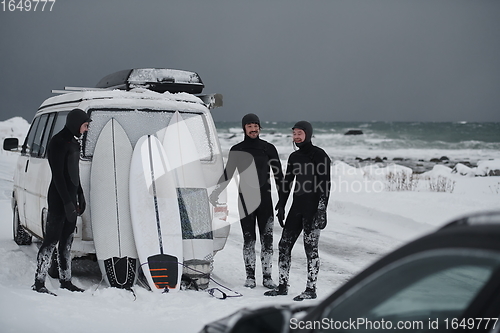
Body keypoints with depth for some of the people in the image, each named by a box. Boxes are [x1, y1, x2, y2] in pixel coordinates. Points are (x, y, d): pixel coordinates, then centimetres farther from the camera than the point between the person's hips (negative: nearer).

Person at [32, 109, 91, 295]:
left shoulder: (73, 142, 14)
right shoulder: (58, 143, -15)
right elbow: (58, 175, -19)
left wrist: (80, 196, 22)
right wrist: (67, 202, -22)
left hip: (70, 197, 9)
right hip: (59, 198, -9)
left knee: (67, 241, 13)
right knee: (52, 239, -7)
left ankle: (65, 281, 20)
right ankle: (39, 283, -3)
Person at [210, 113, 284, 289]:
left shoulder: (268, 148, 5)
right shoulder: (236, 150, 6)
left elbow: (278, 174, 9)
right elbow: (227, 174, 10)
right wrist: (216, 192, 0)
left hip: (265, 198, 0)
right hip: (245, 199, 0)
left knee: (267, 238, -1)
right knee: (249, 238, 1)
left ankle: (267, 276, 3)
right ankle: (250, 276, 7)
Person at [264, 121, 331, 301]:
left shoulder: (319, 155, -7)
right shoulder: (294, 157, 14)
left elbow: (325, 184, -11)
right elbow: (287, 182, 20)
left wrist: (322, 210, -16)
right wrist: (281, 206, 16)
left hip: (313, 207, -7)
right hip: (297, 206, 7)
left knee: (310, 247, -5)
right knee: (284, 245, 6)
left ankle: (311, 289, 2)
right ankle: (282, 286, 14)